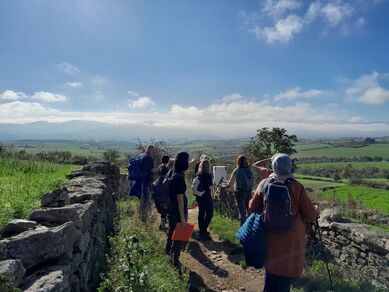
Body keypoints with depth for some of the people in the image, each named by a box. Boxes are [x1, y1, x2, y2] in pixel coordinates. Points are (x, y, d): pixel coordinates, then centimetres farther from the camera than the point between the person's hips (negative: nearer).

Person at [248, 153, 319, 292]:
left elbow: (252, 208, 2)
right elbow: (310, 215, -10)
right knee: (286, 274, 13)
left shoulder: (264, 184, -8)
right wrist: (314, 216, 12)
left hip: (270, 238, 3)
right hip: (291, 240, -2)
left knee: (271, 268, 20)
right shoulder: (296, 187, -16)